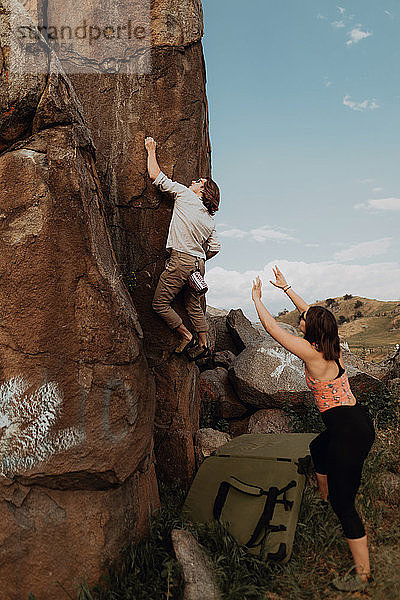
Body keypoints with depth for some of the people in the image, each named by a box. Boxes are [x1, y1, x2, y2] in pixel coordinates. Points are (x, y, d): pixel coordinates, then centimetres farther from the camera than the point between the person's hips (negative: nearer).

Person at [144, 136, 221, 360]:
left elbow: (156, 176, 0)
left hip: (181, 260, -8)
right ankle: (203, 345, 23)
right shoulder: (209, 220, 15)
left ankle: (187, 336, 6)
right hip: (198, 263, 8)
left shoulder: (185, 195, -1)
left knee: (160, 303, 3)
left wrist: (152, 150, 14)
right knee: (194, 306, 18)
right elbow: (215, 247, 17)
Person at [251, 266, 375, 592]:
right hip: (359, 421, 9)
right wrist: (286, 288, 25)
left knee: (343, 502, 1)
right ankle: (323, 498, 55)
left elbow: (272, 327, -10)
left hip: (349, 432, -9)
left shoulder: (311, 353, -18)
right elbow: (313, 314, 18)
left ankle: (362, 574, 12)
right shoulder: (334, 348, 4)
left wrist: (257, 298, 4)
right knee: (318, 448, 34)